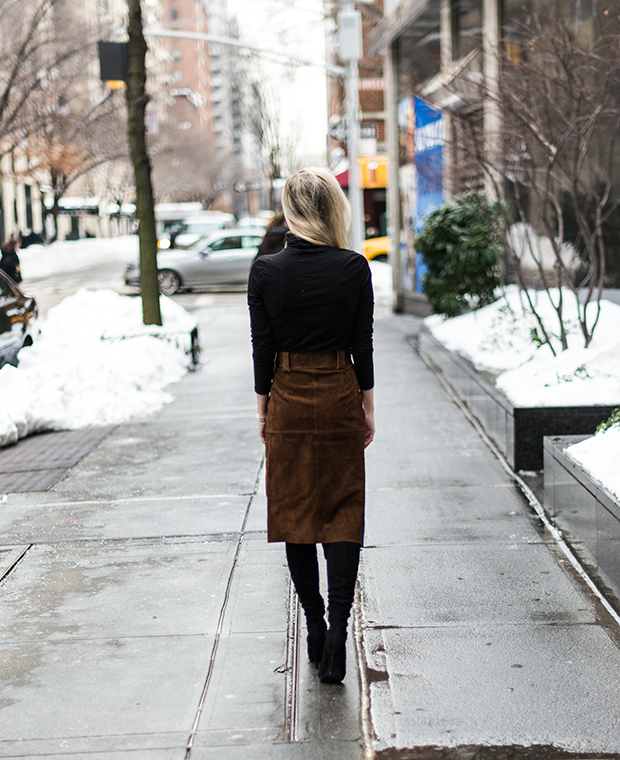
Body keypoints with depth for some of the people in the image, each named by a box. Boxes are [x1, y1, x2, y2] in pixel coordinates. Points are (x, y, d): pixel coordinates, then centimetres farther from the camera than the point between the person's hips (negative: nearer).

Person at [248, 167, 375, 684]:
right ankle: (338, 625, -7)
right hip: (340, 397, 0)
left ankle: (316, 631, 17)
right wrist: (368, 408, 7)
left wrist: (263, 409, 7)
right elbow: (363, 345, -3)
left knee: (295, 513, 11)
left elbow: (262, 349, -3)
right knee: (344, 513, 6)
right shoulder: (354, 268, -7)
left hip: (288, 400, 1)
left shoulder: (266, 272, -6)